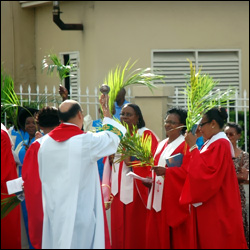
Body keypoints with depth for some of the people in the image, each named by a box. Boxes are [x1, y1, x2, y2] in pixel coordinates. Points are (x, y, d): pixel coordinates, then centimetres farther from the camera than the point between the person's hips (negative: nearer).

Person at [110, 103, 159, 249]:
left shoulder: (146, 135, -5)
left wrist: (132, 160, -22)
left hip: (137, 191, -6)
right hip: (119, 191, 6)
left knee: (137, 230, -2)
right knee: (120, 231, 7)